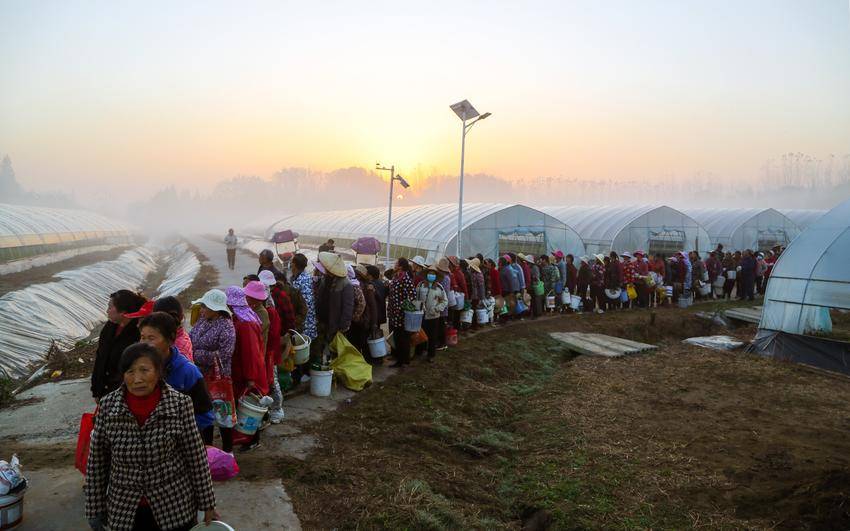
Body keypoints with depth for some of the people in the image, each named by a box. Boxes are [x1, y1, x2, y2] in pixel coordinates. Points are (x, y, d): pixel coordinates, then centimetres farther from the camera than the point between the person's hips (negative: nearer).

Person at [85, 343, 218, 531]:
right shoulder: (108, 406, -9)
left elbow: (196, 457, -8)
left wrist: (207, 505, -2)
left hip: (174, 509, -1)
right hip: (124, 513, 2)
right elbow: (96, 462, 0)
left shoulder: (179, 404, -14)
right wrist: (94, 509, 3)